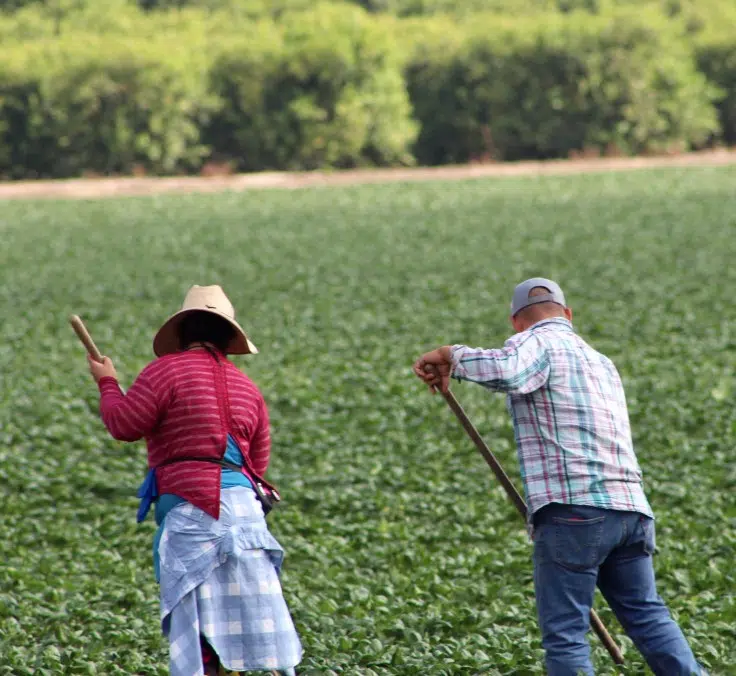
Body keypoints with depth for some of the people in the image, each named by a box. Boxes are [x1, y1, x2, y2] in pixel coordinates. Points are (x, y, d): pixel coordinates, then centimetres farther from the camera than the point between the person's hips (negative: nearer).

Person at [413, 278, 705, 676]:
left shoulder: (535, 343, 1)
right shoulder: (601, 362, 26)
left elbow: (503, 371, -23)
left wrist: (451, 356, -8)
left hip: (573, 510, -7)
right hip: (630, 508, 7)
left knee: (565, 633, -3)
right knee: (647, 615, 17)